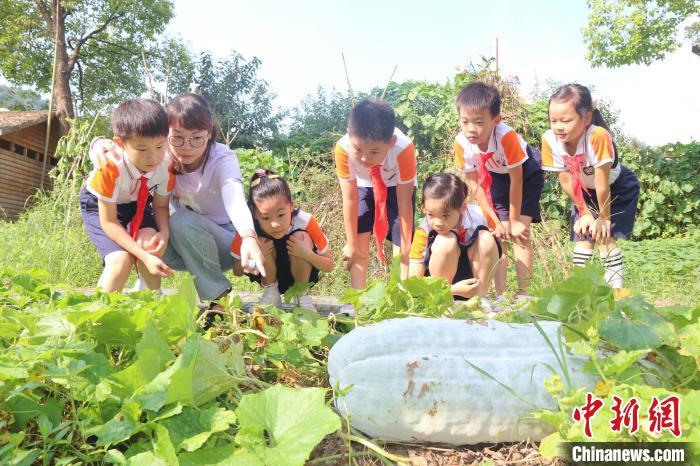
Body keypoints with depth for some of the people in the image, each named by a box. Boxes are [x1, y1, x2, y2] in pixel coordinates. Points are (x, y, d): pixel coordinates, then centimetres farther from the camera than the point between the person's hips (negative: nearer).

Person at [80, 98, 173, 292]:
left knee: (149, 244, -27)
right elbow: (109, 222, -29)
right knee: (120, 260, -24)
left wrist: (164, 233, -33)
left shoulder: (166, 166, -27)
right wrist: (145, 257, -38)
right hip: (100, 205, -3)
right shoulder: (109, 167, -37)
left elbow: (161, 206, -10)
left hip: (137, 203, 3)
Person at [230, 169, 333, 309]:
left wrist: (308, 254, -38)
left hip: (300, 276, 0)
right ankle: (270, 292, -6)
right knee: (260, 242, -29)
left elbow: (329, 266, -17)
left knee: (300, 237, -29)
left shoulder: (306, 222, -27)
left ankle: (301, 293, -9)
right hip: (270, 277, 1)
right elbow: (237, 271, -13)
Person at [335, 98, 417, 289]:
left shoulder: (403, 149, -41)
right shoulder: (343, 149, -36)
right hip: (364, 186, 1)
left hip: (397, 186, -1)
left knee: (401, 248, -6)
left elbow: (404, 200, -29)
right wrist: (351, 244, -18)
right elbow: (350, 199, -26)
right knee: (359, 248, -5)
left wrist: (406, 244, -20)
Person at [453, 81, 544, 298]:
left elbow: (516, 180, -28)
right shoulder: (461, 143, -27)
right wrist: (496, 222, -18)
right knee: (499, 235, -2)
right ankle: (500, 294, 5)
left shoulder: (507, 136, -38)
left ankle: (524, 293, -6)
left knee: (520, 232, -14)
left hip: (526, 174, -3)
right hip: (496, 177, 4)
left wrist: (515, 220, -20)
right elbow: (475, 185, -18)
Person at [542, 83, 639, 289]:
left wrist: (604, 217, -20)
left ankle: (617, 289, -4)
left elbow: (602, 184, -31)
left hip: (618, 188, -4)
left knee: (604, 236, -14)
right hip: (585, 191, 4)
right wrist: (585, 212, -9)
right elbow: (566, 181, -16)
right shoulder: (550, 139, -26)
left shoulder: (598, 136, -41)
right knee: (582, 237, 0)